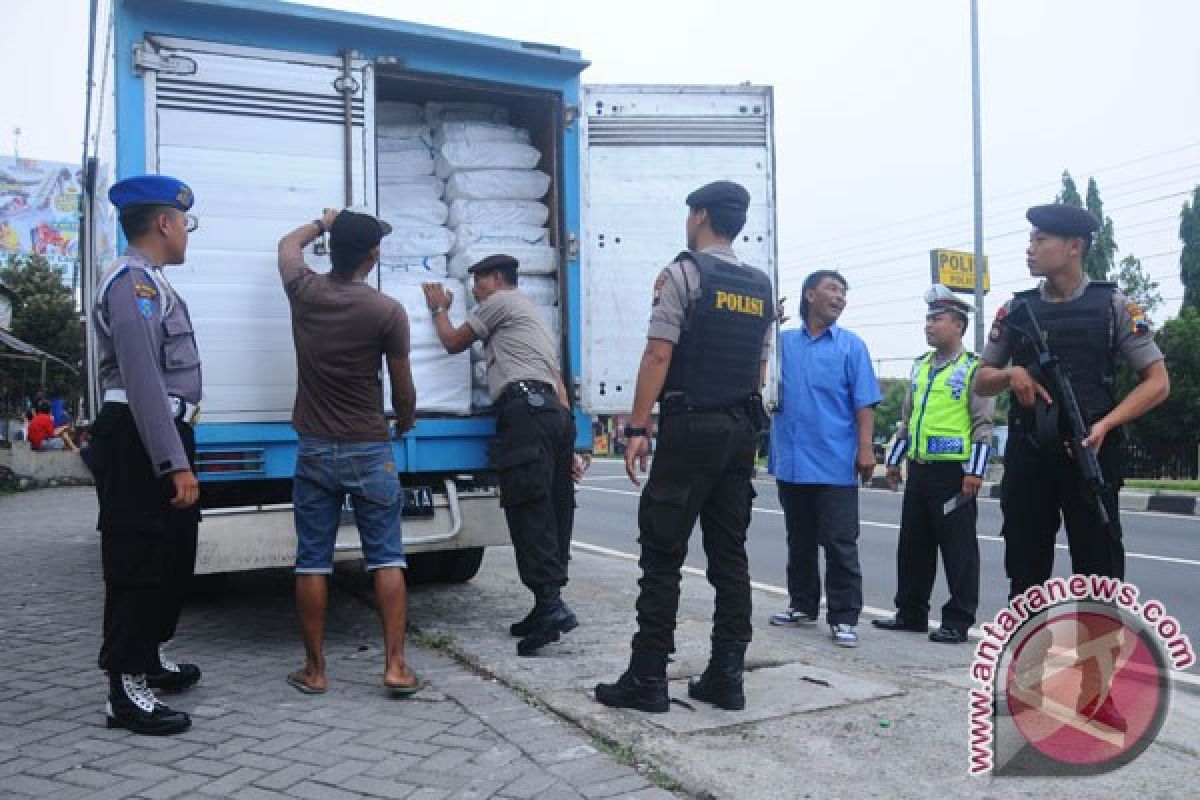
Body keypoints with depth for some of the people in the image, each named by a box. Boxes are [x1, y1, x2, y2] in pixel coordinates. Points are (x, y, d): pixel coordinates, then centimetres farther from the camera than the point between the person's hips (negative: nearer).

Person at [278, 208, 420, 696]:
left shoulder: (305, 292, -2)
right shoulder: (388, 312, -11)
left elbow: (289, 244, 22)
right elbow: (403, 389, -3)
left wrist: (324, 222, 39)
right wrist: (405, 421, 17)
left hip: (314, 450, 3)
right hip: (369, 451, -2)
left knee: (312, 561, 8)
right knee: (387, 559, 5)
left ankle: (314, 669, 15)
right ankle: (395, 666, 4)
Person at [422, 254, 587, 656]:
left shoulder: (501, 301, 10)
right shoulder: (535, 318, 36)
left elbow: (453, 342, 16)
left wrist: (439, 308, 36)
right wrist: (568, 449, 23)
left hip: (525, 411, -9)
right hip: (555, 413, 9)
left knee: (528, 509, -16)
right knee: (553, 511, 5)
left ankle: (550, 603, -24)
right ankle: (548, 606, 8)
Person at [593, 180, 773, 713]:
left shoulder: (682, 273, -5)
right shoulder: (761, 287, 15)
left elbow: (658, 355, -12)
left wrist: (638, 427, -11)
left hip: (690, 426, -6)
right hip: (742, 429, 7)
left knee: (662, 555, -2)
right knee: (730, 555, 8)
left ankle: (647, 679, 2)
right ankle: (725, 678, 12)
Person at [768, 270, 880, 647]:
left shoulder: (851, 346, 3)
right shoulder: (782, 342, 8)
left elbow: (864, 403, -1)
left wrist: (866, 449, -11)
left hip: (836, 462, -3)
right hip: (791, 460, 3)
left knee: (840, 544, -1)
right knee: (799, 541, 15)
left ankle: (844, 617, 7)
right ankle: (803, 605, 28)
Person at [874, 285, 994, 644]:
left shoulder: (973, 368, -4)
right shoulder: (920, 367, 15)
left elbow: (983, 424, -8)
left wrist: (975, 471, -15)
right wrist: (894, 460, 18)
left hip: (954, 471, -7)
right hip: (919, 469, 7)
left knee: (958, 548, 0)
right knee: (912, 545, 12)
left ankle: (958, 620, 9)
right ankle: (911, 613, 23)